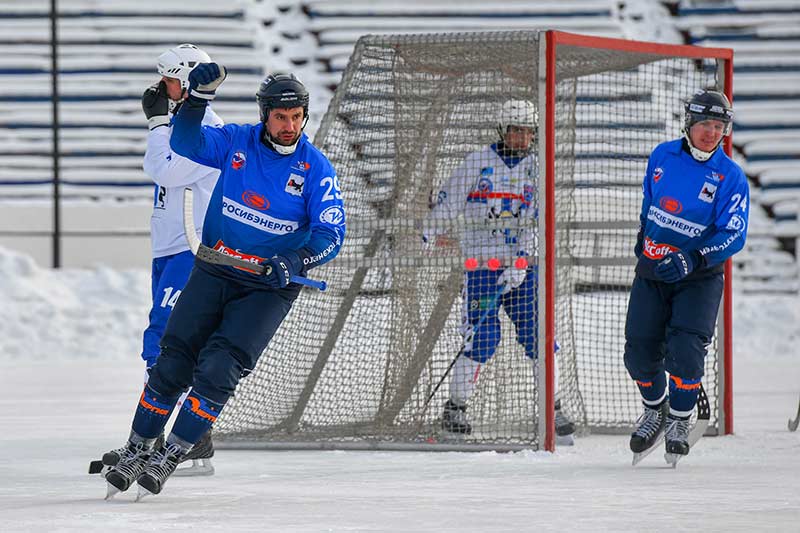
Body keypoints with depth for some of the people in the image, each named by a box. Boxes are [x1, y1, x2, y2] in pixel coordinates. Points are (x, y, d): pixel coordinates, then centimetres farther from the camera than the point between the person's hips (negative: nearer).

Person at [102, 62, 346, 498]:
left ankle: (171, 457, -3)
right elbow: (186, 143, -13)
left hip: (268, 287, -2)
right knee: (173, 362, -2)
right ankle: (137, 450, 12)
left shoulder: (316, 169, -7)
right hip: (214, 272, 2)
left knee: (218, 369, -15)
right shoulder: (237, 142, -1)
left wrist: (295, 261, -30)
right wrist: (199, 97, -28)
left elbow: (330, 234, -12)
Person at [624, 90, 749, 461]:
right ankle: (655, 410, 29)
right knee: (640, 353, 1)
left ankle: (680, 421, 6)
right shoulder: (662, 156, 1)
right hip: (652, 270, 4)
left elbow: (733, 235, -16)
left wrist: (691, 260, -28)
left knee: (685, 352, -17)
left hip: (699, 277, -3)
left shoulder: (730, 177, -11)